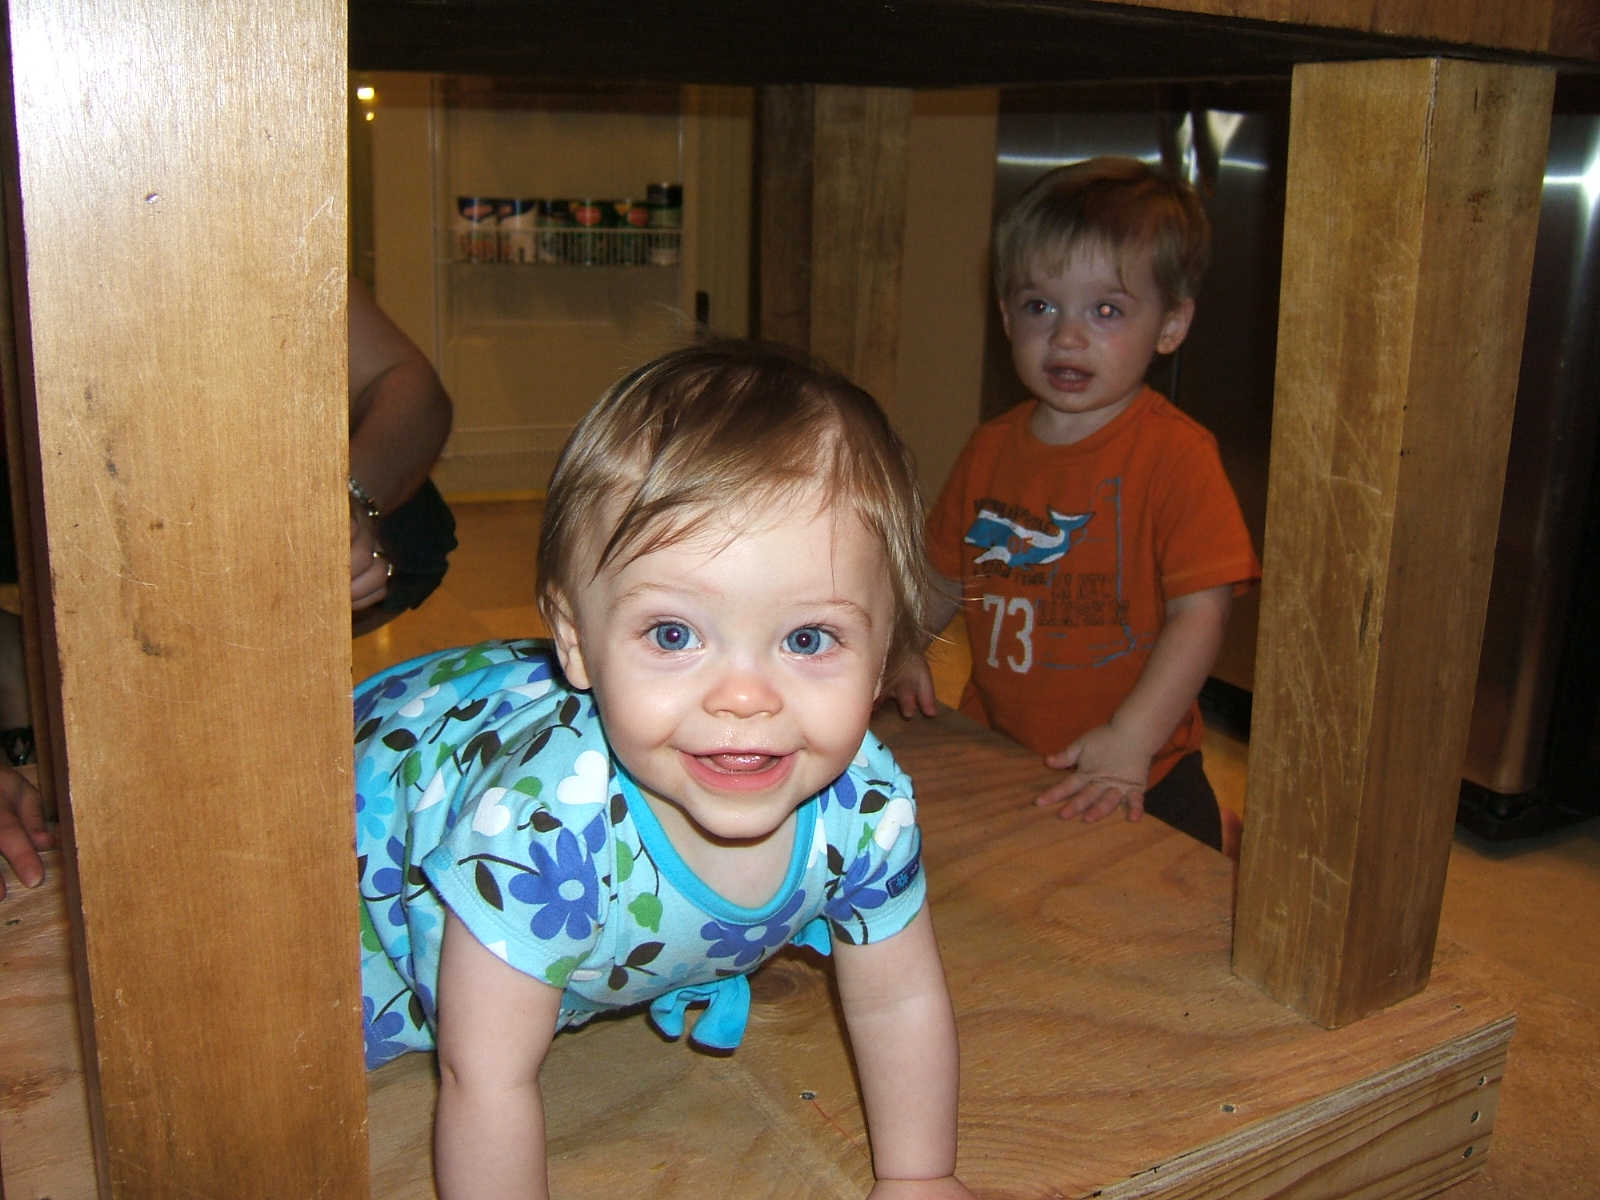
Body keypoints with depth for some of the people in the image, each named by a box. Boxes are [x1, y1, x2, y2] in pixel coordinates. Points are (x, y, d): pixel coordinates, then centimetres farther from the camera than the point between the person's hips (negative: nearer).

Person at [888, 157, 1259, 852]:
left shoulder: (1175, 454, -13)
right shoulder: (991, 449, 5)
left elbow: (1200, 609, -17)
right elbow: (951, 574, 17)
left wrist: (1131, 739, -24)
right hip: (994, 756, 5)